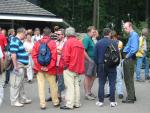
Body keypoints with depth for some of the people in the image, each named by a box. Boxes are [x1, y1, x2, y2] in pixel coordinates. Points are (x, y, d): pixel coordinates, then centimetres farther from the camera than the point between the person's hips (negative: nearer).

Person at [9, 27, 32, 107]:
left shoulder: (19, 41, 14)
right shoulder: (15, 41, -17)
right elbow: (13, 54, -24)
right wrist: (16, 66, -24)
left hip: (22, 66, 11)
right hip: (18, 66, -11)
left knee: (21, 83, 19)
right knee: (16, 84, -3)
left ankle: (22, 99, 29)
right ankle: (14, 101, 5)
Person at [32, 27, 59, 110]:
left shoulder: (37, 43, 0)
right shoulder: (52, 43, -7)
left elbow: (34, 55, -4)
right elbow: (54, 56, -12)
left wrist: (39, 66, -4)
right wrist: (49, 67, -8)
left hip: (39, 68, 2)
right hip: (50, 68, -2)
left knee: (41, 85, 6)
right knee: (53, 85, 12)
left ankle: (42, 104, 7)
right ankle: (55, 102, 25)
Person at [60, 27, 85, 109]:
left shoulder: (69, 42, -11)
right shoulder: (80, 43, 9)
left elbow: (66, 55, -17)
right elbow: (82, 56, 12)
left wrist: (66, 65, -4)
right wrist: (80, 67, 17)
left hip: (70, 68, -7)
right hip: (78, 68, 7)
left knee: (70, 86, -4)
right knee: (76, 85, 12)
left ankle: (69, 104, -3)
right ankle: (77, 103, 18)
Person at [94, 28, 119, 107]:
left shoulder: (98, 43, 0)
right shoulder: (114, 43, -7)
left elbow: (95, 55, 2)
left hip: (101, 66, 2)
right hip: (111, 66, -2)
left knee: (101, 84, 7)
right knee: (112, 84, 4)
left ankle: (101, 101, 8)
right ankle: (112, 101, 5)